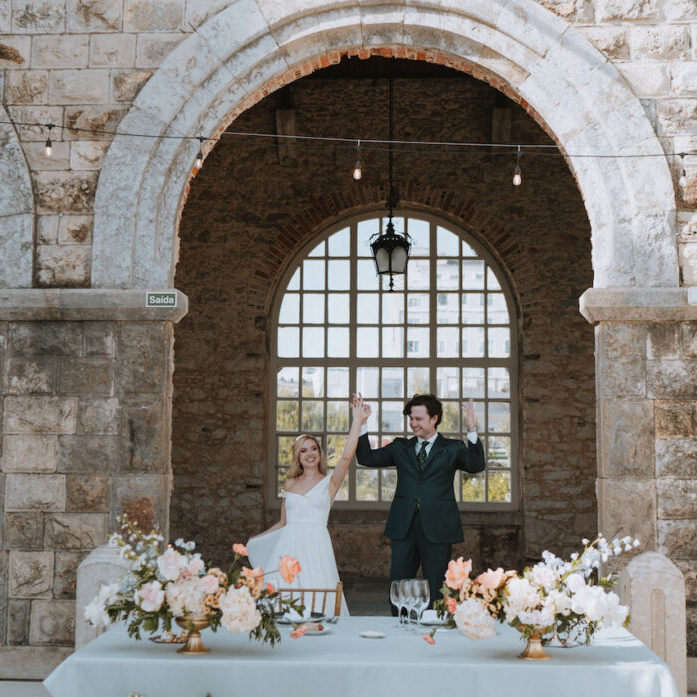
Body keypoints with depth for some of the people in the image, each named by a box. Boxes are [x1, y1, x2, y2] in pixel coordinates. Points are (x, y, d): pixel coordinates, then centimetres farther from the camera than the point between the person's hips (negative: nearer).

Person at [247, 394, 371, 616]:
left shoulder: (329, 482, 5)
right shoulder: (290, 484, 15)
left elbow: (347, 456, -12)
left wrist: (357, 422, -15)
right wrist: (253, 541, 24)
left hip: (315, 546, -3)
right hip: (289, 546, 3)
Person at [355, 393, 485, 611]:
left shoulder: (452, 448, 5)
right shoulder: (401, 448, 14)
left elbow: (477, 465, -12)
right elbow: (367, 458, 6)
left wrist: (471, 430, -25)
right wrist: (361, 424, -5)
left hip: (436, 528, -3)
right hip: (404, 528, 3)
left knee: (435, 590, 3)